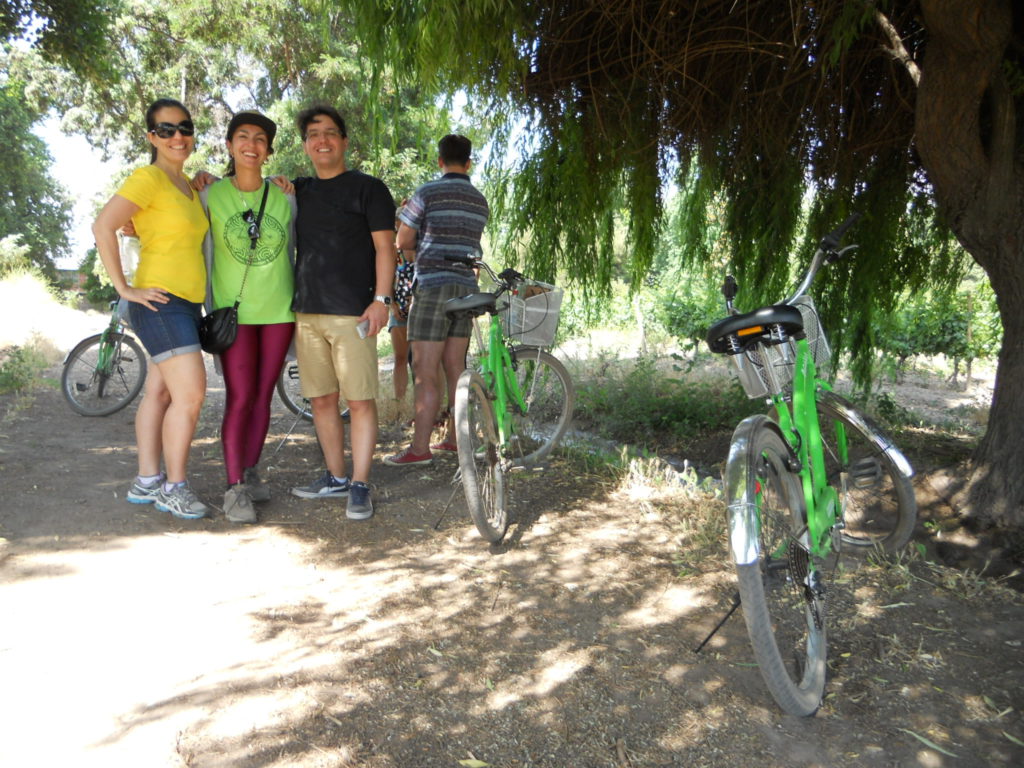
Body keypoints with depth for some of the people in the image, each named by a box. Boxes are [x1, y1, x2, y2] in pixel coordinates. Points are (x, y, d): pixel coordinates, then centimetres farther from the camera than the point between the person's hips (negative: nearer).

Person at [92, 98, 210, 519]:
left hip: (187, 304, 9)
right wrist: (124, 288, -16)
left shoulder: (187, 184, 16)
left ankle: (146, 481, 20)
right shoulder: (148, 178, -9)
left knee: (160, 392, 11)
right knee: (190, 393, -14)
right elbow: (103, 226, -17)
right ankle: (173, 487, -1)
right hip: (161, 301, -8)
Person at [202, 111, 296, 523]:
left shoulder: (285, 197, 4)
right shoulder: (210, 196, 0)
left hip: (278, 309, 2)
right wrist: (211, 309, 3)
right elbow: (204, 254, 5)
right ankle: (235, 488, 0)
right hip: (233, 311, -2)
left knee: (263, 396, 7)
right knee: (239, 398, -7)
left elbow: (296, 252, 12)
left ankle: (251, 473, 21)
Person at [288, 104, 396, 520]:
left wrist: (380, 299, -13)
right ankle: (335, 478, 20)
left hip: (352, 313, -5)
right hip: (307, 313, 6)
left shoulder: (368, 188, 4)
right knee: (321, 399, 8)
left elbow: (384, 246, -3)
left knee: (360, 400, -6)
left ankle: (359, 486, 0)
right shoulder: (299, 191, 18)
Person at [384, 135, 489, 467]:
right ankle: (454, 438, 19)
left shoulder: (427, 193, -5)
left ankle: (419, 448, -4)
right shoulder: (481, 202, 13)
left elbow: (402, 242, -3)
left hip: (433, 287, -6)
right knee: (455, 369, 12)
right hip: (467, 288, 7)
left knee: (425, 373, -6)